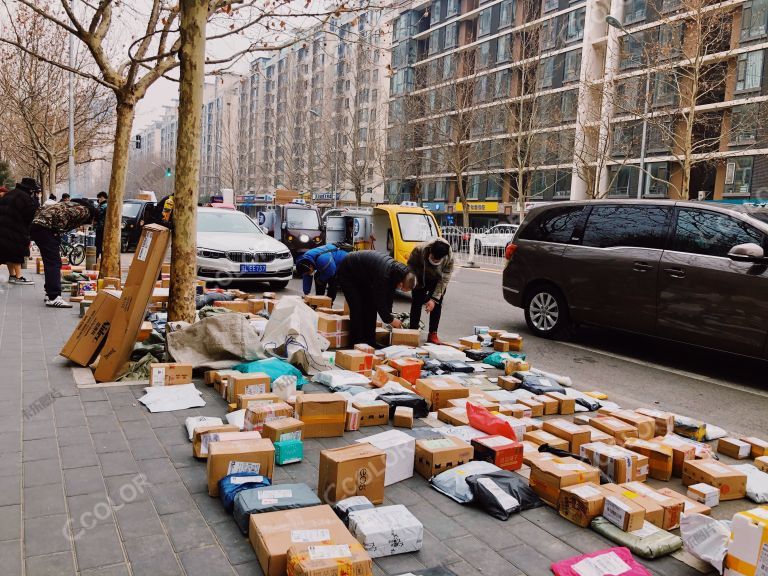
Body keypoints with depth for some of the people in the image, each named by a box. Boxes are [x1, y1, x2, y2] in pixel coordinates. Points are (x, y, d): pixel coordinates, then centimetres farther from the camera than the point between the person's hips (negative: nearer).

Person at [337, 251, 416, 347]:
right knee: (357, 308, -15)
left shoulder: (398, 269, -11)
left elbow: (389, 293, 2)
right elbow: (379, 300, -28)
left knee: (371, 306, 4)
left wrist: (389, 314, -1)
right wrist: (390, 319, -16)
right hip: (347, 273, -9)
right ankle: (357, 343, -7)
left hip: (362, 276, 9)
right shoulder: (383, 274, -37)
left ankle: (370, 341, 10)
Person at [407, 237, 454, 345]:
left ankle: (433, 334, 1)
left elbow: (444, 280, -27)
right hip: (420, 279, 0)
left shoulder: (449, 258, -34)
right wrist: (414, 282, -18)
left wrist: (434, 299, -30)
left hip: (437, 281, 0)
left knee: (436, 305, -5)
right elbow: (410, 265, -15)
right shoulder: (419, 249, -35)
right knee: (416, 303, -1)